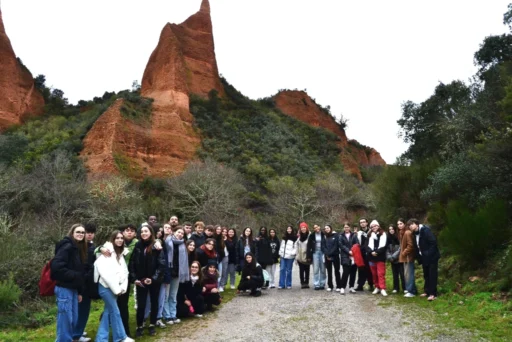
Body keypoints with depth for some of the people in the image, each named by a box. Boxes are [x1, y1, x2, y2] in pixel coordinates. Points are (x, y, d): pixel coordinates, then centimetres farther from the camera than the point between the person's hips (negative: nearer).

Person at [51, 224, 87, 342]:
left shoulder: (79, 249, 14)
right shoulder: (67, 246, -13)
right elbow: (56, 266, -25)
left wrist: (80, 291, 17)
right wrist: (73, 275, -17)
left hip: (73, 288, 9)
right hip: (64, 288, -9)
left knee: (73, 319, 14)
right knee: (65, 319, -3)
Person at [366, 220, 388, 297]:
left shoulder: (383, 234, 2)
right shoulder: (370, 235, 14)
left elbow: (383, 245, -8)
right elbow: (367, 246, 4)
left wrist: (377, 252, -17)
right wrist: (371, 252, -13)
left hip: (380, 257, -4)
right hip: (371, 257, 4)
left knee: (381, 273, -9)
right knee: (374, 274, 9)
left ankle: (382, 289, -9)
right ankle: (377, 287, 20)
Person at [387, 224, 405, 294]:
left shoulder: (399, 237, -8)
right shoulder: (388, 238, 6)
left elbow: (400, 248, -12)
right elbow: (387, 249, 5)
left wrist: (394, 256, -14)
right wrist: (389, 257, -9)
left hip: (399, 259, -4)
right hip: (392, 260, 4)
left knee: (402, 274, -4)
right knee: (395, 274, 11)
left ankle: (405, 288, 4)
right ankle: (396, 288, 19)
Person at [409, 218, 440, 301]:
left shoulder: (425, 230, -19)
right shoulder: (415, 233, 7)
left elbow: (434, 242, -22)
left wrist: (428, 254, -22)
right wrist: (419, 256, 6)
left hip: (432, 257, -8)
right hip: (424, 257, 8)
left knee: (432, 275, -3)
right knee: (426, 275, 14)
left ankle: (433, 294, 1)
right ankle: (427, 291, 24)